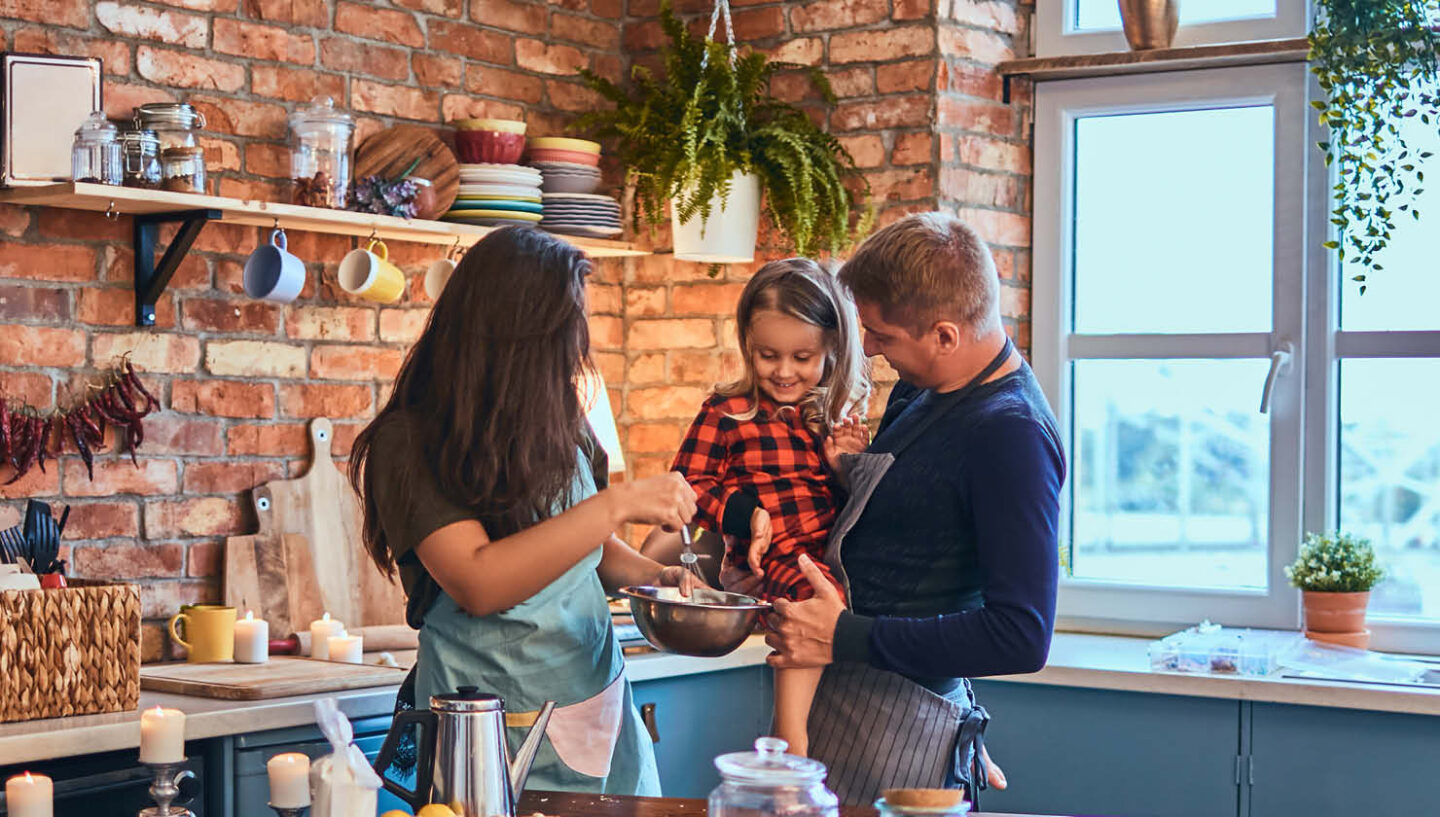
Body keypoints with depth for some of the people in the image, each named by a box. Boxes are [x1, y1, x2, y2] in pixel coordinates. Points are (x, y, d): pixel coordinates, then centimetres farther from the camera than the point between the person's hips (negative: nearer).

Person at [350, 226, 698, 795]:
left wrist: (653, 576, 0)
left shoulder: (560, 426, 6)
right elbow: (478, 583, -25)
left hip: (604, 715, 6)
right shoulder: (409, 443, -13)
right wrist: (617, 505, -27)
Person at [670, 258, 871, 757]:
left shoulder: (839, 416, 18)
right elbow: (689, 483, 2)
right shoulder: (727, 413, 6)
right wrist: (745, 513, -14)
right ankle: (791, 738, -36)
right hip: (778, 555, -5)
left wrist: (847, 467, 1)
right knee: (816, 597, -35)